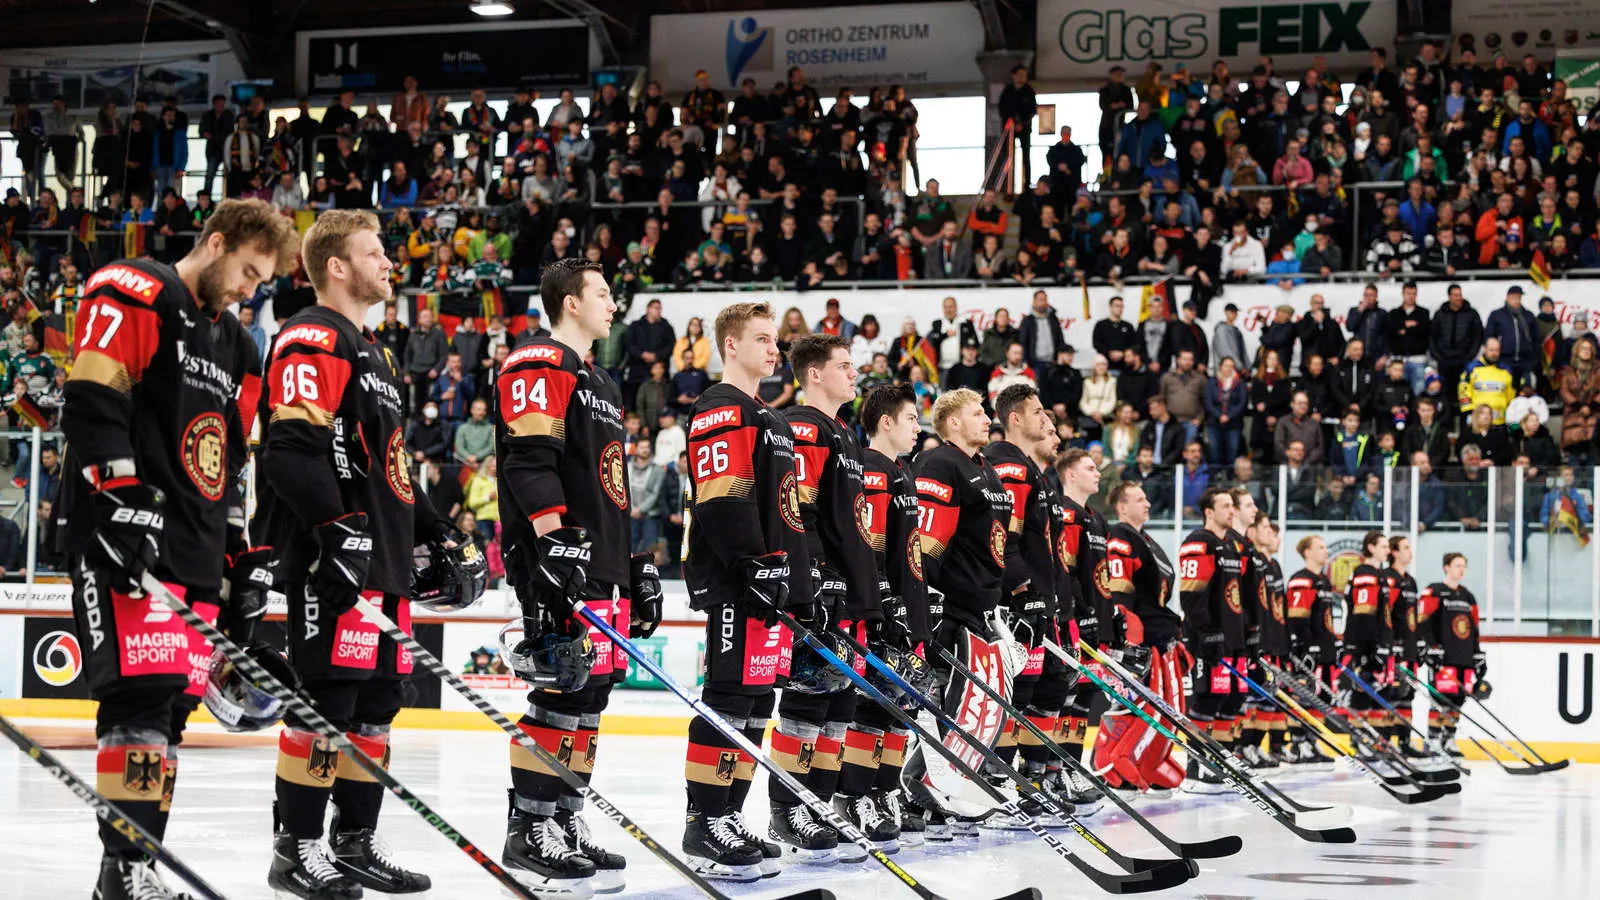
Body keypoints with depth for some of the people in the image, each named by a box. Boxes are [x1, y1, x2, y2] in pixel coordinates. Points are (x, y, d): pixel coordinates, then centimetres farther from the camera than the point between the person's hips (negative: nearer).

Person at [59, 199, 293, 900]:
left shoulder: (237, 350, 23)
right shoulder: (133, 295, -3)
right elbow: (92, 404, -14)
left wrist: (248, 556, 20)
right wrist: (122, 501, -23)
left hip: (198, 552, 9)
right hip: (126, 541, -9)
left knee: (174, 707, 5)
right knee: (144, 691, -17)